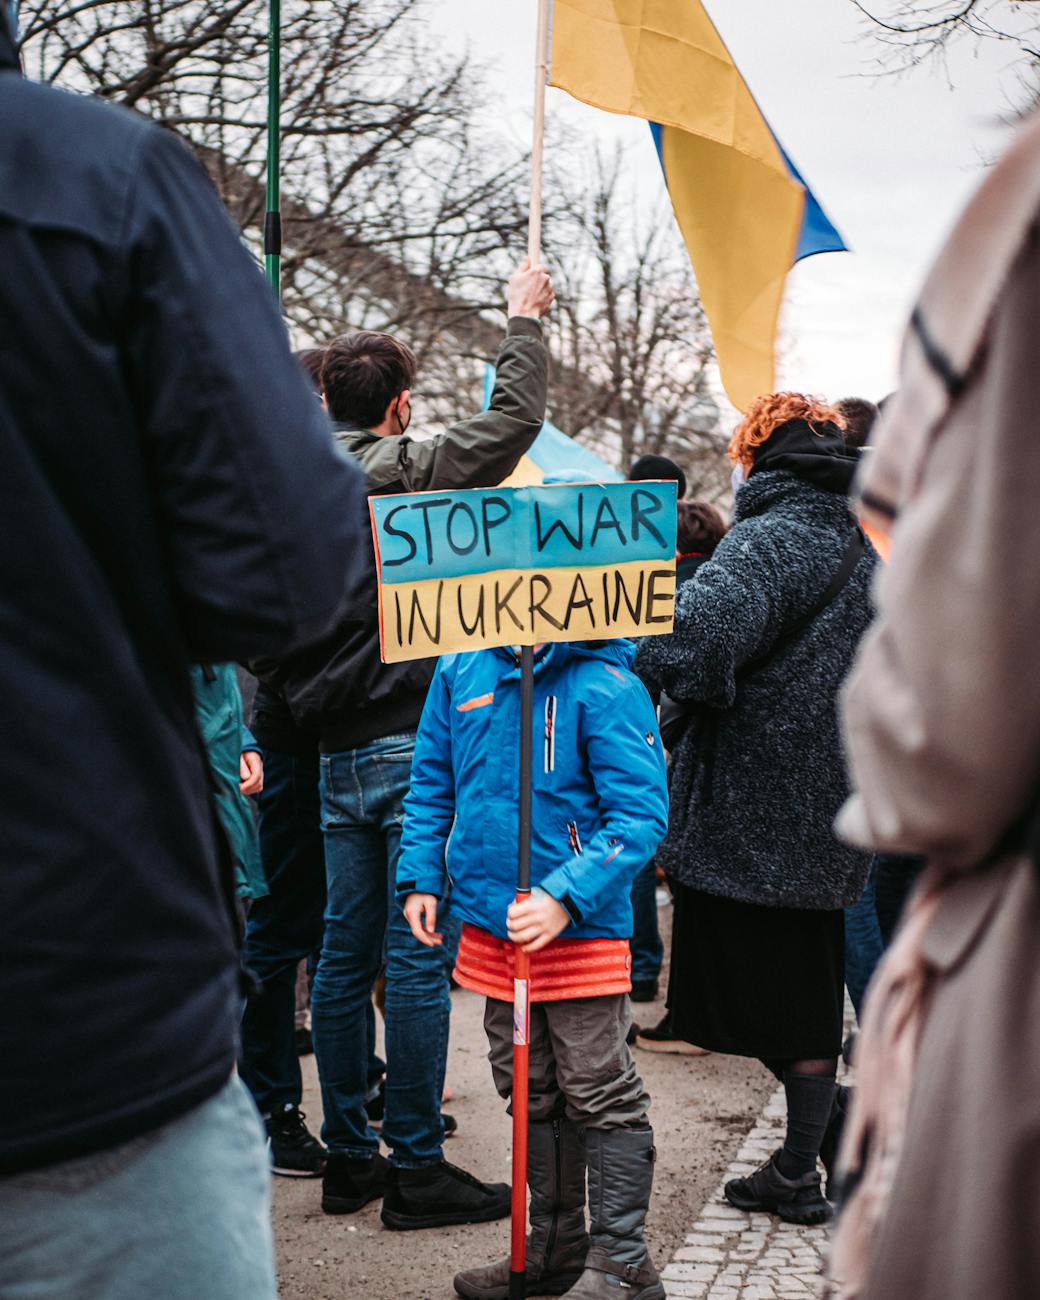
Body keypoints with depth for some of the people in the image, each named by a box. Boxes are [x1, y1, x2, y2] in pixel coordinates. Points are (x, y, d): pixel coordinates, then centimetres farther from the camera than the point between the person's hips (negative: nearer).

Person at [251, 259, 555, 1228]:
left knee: (345, 954, 11)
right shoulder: (408, 473, -11)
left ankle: (347, 1158, 20)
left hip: (337, 757, 7)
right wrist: (523, 321, 6)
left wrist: (292, 719, 19)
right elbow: (516, 419, -7)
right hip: (414, 744, -7)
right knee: (418, 957, -2)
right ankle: (416, 1168, 4)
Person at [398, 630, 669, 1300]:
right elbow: (432, 784, 16)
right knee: (531, 1093, 17)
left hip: (582, 928, -6)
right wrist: (421, 875, 7)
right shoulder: (461, 672, 4)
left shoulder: (606, 686, -14)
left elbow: (640, 814, -17)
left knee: (600, 1095, 2)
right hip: (490, 920, 6)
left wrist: (566, 898, -25)